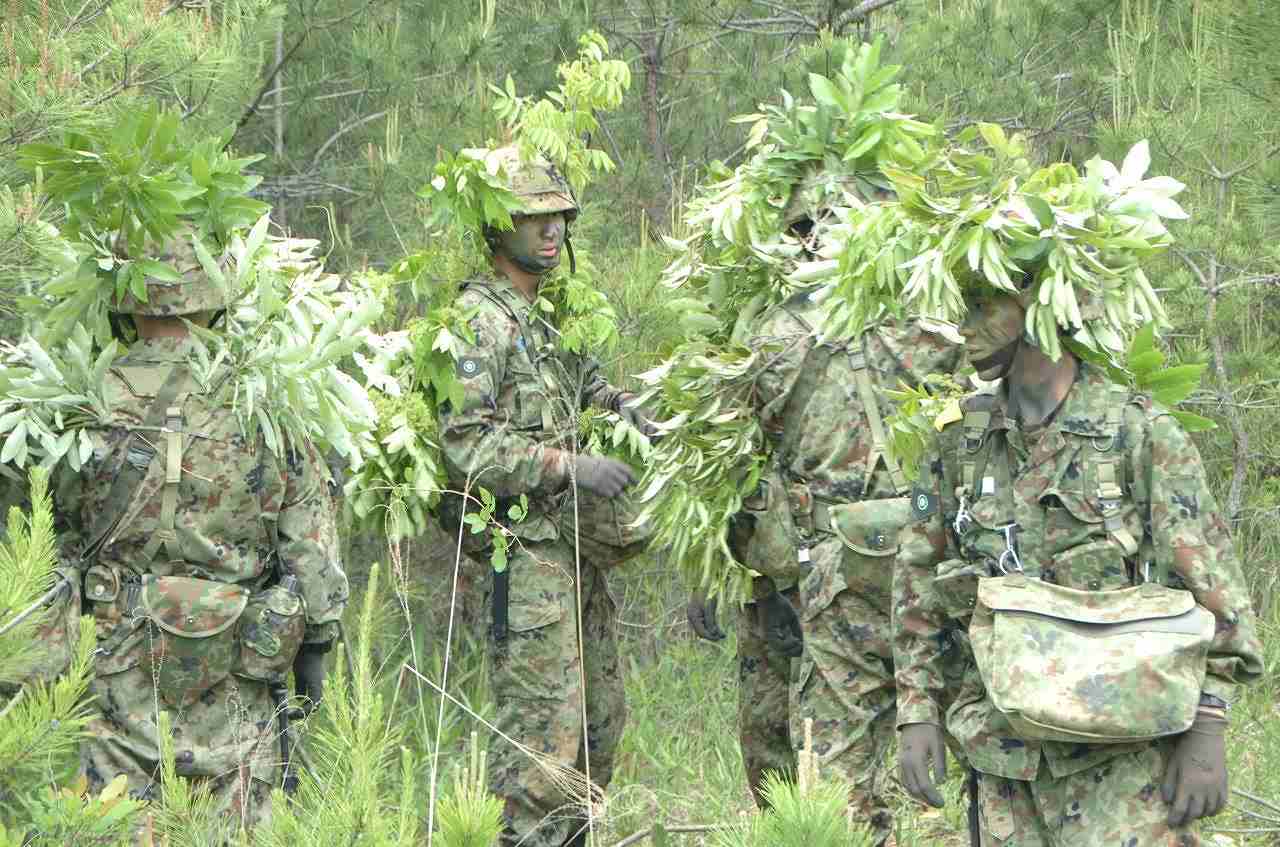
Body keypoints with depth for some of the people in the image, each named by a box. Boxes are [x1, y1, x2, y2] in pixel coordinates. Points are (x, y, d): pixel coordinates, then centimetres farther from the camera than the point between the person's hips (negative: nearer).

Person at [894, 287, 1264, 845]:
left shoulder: (1143, 432, -5)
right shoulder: (955, 444, 7)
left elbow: (1210, 585, -7)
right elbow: (918, 585, 12)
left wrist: (1207, 730, -13)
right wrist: (917, 715, 4)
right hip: (1004, 750, 4)